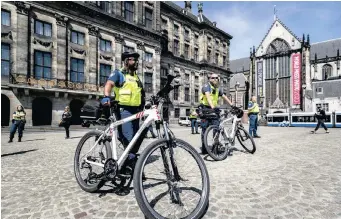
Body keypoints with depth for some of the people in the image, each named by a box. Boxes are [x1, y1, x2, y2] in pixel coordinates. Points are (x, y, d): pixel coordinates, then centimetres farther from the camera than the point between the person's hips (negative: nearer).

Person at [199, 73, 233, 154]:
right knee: (205, 128, -3)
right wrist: (213, 107, -40)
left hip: (214, 109, 6)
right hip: (205, 109, -6)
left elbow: (225, 97, 16)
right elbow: (208, 97, -26)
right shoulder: (206, 86, -10)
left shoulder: (218, 89, 12)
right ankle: (204, 148, 4)